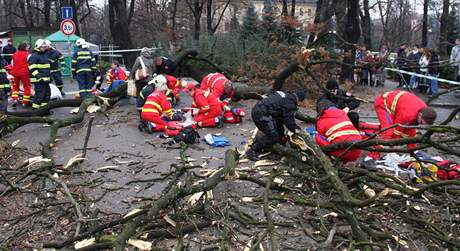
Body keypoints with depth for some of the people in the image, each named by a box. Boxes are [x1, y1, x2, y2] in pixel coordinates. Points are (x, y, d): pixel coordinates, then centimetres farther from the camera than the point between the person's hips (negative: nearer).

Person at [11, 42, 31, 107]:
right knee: (27, 87, 5)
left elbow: (12, 64, 17)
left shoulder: (14, 54, 11)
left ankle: (14, 99, 6)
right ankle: (25, 102, 4)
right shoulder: (27, 54, -7)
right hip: (24, 73, -5)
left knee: (15, 86, 19)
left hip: (15, 73, 5)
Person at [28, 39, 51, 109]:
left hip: (45, 79, 9)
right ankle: (35, 109, -5)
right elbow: (32, 68, -17)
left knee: (47, 93, 13)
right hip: (39, 80, -9)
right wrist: (38, 76, -24)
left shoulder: (45, 54, 20)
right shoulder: (34, 56, -10)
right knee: (39, 94, -12)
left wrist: (49, 76, 25)